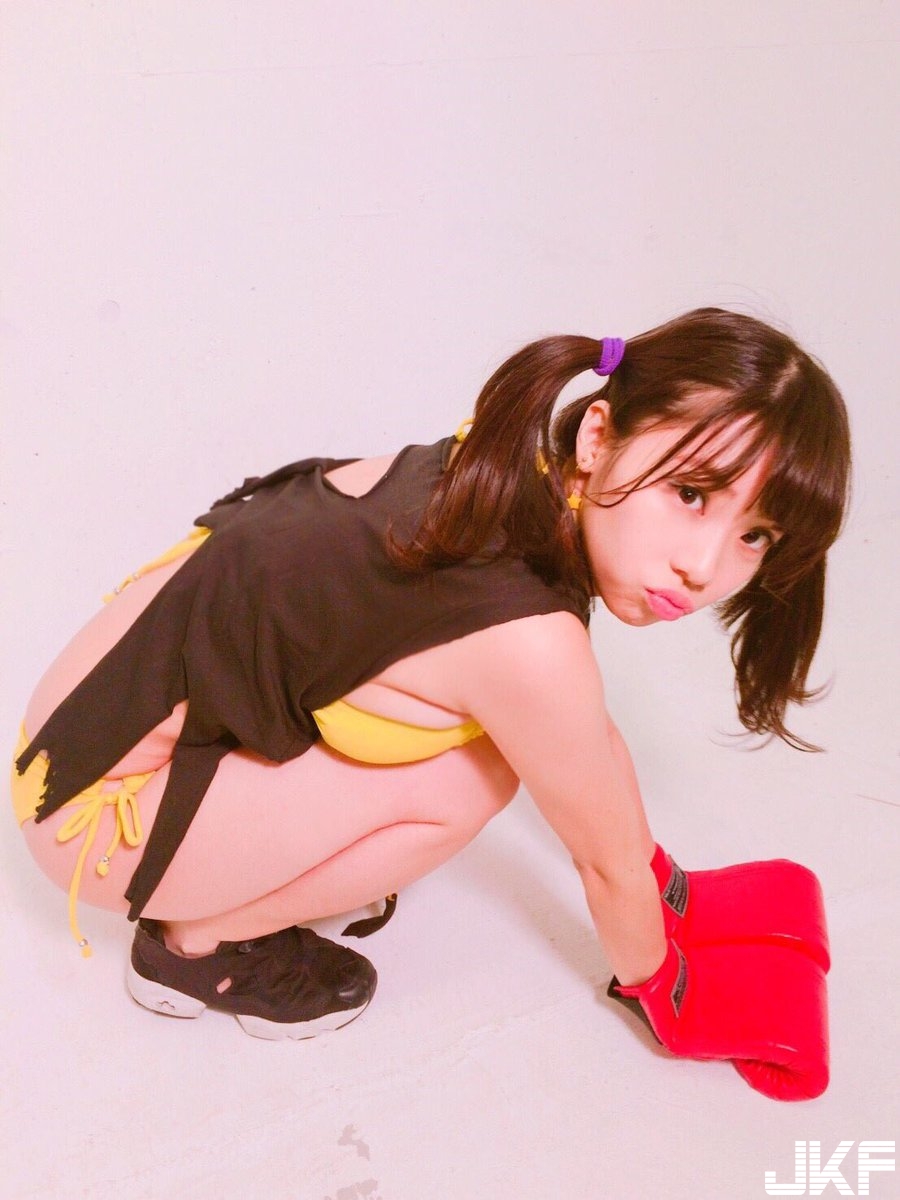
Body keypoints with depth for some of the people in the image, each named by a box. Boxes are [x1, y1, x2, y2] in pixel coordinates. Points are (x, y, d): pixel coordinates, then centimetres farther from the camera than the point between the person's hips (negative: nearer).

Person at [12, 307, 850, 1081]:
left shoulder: (510, 472, -8)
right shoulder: (527, 644, -32)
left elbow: (592, 733, 8)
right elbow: (609, 866, -12)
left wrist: (658, 877, 21)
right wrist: (651, 986, 9)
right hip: (97, 801, -7)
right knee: (467, 776, -13)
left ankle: (266, 868, 19)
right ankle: (198, 944, 6)